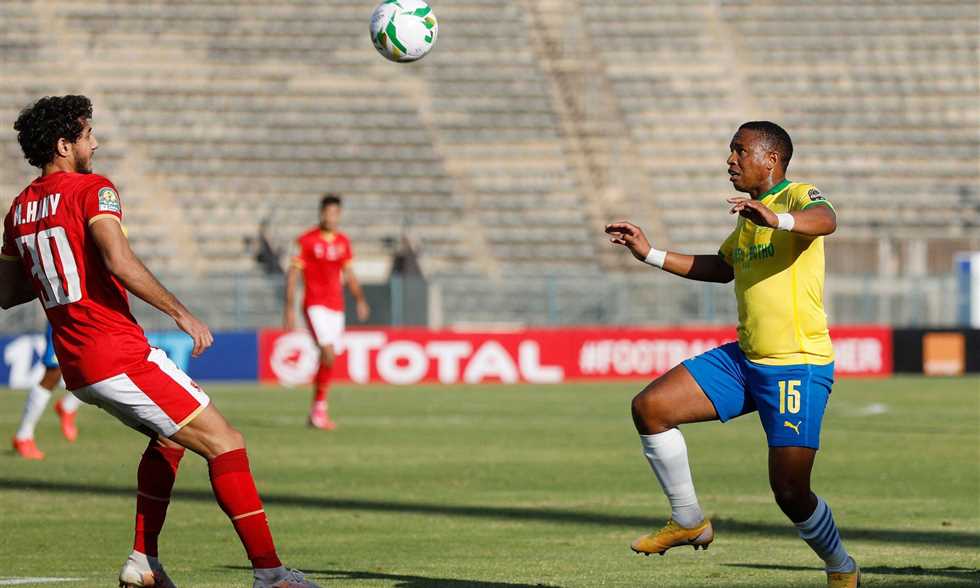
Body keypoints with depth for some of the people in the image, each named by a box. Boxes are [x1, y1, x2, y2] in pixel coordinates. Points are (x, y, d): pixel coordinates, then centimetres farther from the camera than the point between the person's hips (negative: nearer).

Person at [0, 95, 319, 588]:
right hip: (120, 356, -9)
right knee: (224, 443, -6)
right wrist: (180, 312, -18)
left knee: (171, 434, 29)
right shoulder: (92, 190, -9)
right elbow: (120, 262, -24)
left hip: (77, 368, 9)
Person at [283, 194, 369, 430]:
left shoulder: (343, 241, 10)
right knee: (328, 352, -21)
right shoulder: (307, 240, -6)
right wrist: (289, 309, -10)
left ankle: (316, 412, 18)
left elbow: (348, 273, 18)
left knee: (329, 359, 6)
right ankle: (320, 407, -11)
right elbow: (293, 274, -5)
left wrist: (360, 300, 4)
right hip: (315, 304, -5)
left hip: (336, 307, 5)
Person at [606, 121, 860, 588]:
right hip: (743, 358, 8)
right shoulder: (748, 215, 16)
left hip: (798, 366, -8)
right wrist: (650, 254, 26)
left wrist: (777, 219, -57)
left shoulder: (796, 196, -11)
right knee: (649, 407, -3)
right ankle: (688, 521, 10)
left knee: (790, 493, -9)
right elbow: (720, 268, 33)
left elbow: (825, 220, -36)